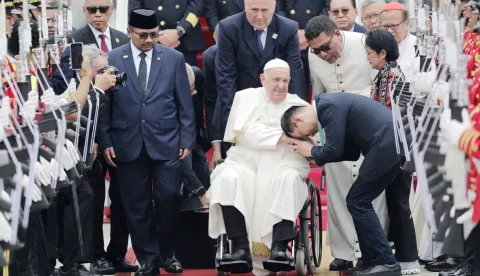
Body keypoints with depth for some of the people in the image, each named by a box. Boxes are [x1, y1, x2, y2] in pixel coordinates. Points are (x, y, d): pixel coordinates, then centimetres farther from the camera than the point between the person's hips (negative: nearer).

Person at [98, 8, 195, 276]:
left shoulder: (174, 58, 4)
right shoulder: (111, 60, 2)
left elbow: (185, 103, 5)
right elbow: (104, 104, 4)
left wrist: (187, 140, 2)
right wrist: (106, 141, -2)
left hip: (166, 143, 0)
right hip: (128, 144, 0)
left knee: (168, 199, -2)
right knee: (137, 205, 4)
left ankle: (169, 252, 18)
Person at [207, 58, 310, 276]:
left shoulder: (299, 105, 17)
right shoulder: (246, 97, 13)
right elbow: (246, 132, -4)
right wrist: (281, 137, -13)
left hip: (284, 164, 0)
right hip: (246, 162, 0)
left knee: (288, 179, -35)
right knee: (228, 178, -32)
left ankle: (279, 247, -39)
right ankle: (241, 248, -35)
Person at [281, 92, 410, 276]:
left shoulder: (327, 106, -8)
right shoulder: (331, 104, 23)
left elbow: (334, 150, -9)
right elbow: (352, 151, 23)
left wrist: (311, 151, 9)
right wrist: (318, 155, 16)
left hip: (388, 144, -10)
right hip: (400, 140, 10)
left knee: (357, 202, -2)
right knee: (396, 203, 19)